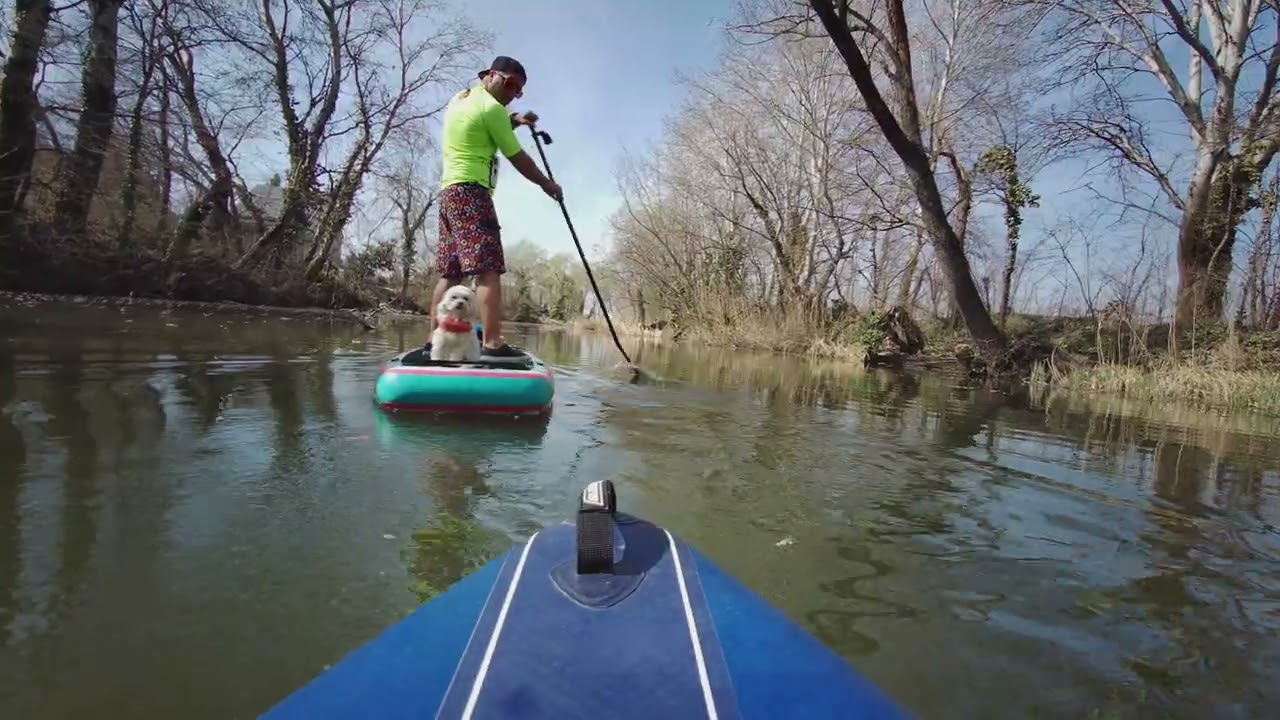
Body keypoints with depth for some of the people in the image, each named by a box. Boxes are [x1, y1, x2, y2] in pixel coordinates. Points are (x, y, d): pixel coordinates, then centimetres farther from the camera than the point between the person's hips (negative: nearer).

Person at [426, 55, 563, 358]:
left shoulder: (460, 99, 22)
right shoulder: (490, 107, -5)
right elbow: (518, 158, -3)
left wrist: (514, 121, 20)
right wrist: (547, 184, 8)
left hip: (448, 191, 9)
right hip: (471, 191, -9)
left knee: (449, 273, 7)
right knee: (487, 270, -17)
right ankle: (492, 344, -25)